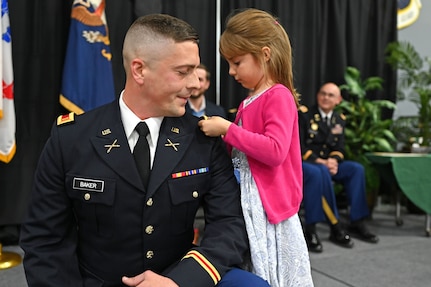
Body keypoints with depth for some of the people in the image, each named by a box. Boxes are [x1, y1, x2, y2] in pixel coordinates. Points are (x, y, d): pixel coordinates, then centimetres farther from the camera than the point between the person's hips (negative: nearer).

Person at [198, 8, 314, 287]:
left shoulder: (278, 96, -13)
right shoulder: (248, 103, 11)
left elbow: (274, 151, -25)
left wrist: (229, 129, -20)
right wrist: (220, 134, 4)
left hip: (267, 207, -8)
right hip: (244, 203, 8)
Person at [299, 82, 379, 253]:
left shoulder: (339, 120, 14)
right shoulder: (304, 114, -2)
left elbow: (339, 148, 9)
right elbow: (298, 145, -10)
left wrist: (333, 160, -15)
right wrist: (320, 161, -20)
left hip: (327, 164, 5)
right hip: (303, 163, -5)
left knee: (356, 169, -18)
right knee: (321, 172, -36)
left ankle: (357, 223, -12)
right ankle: (335, 228, -28)